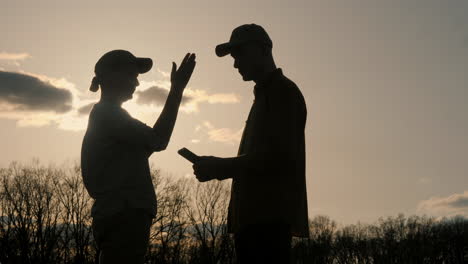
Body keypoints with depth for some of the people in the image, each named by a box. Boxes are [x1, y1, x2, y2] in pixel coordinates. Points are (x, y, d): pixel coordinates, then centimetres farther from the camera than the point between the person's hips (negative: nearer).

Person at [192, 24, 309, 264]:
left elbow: (280, 156, -14)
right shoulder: (265, 95, 26)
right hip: (255, 215, 9)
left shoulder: (284, 92, -2)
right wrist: (220, 167, 10)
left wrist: (221, 167, -10)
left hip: (271, 216, -9)